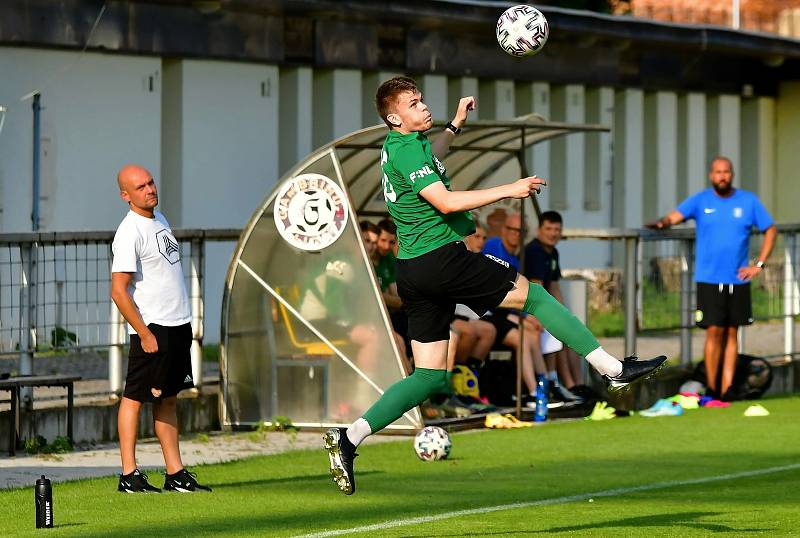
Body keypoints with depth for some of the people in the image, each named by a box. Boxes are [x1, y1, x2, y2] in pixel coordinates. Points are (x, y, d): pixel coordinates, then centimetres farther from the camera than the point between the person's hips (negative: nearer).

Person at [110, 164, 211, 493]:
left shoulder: (159, 219, 13)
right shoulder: (129, 233, -15)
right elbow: (119, 292, -19)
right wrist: (144, 333, -21)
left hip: (178, 325, 9)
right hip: (151, 328, -9)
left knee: (168, 399, 11)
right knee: (135, 397, -4)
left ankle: (176, 474, 13)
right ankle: (129, 475, -3)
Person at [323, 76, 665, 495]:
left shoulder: (397, 146, 17)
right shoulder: (408, 149, -12)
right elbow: (445, 201, -24)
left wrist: (455, 125, 48)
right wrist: (509, 190, -23)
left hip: (412, 272, 9)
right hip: (441, 259, -9)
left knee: (429, 376, 7)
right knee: (531, 294, 2)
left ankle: (349, 437, -4)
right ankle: (614, 369, 3)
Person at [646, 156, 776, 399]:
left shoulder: (749, 201, 5)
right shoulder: (700, 201, 0)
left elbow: (770, 230, 12)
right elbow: (675, 216, -15)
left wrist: (759, 265, 3)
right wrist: (661, 223, -38)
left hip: (738, 280, 2)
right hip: (708, 279, -2)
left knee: (731, 333, 5)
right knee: (714, 332, -8)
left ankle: (726, 392, 9)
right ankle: (711, 390, 0)